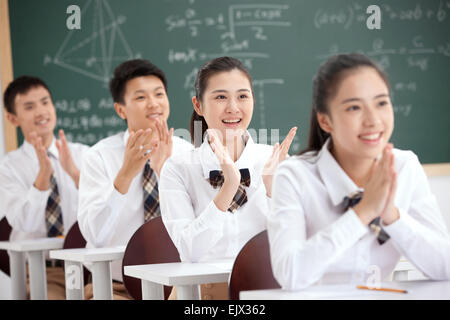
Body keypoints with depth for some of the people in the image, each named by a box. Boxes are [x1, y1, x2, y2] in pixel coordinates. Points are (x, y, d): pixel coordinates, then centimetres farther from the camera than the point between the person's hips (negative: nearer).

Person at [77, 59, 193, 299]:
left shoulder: (186, 153, 2)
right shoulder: (99, 157, -2)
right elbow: (94, 235, -14)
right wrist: (125, 174, -24)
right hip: (115, 286, -1)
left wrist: (165, 170, -22)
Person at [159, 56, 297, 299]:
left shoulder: (275, 160, 5)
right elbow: (190, 251, -12)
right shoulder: (178, 170, 0)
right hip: (203, 291, -1)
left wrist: (271, 183, -16)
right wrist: (229, 187, -21)